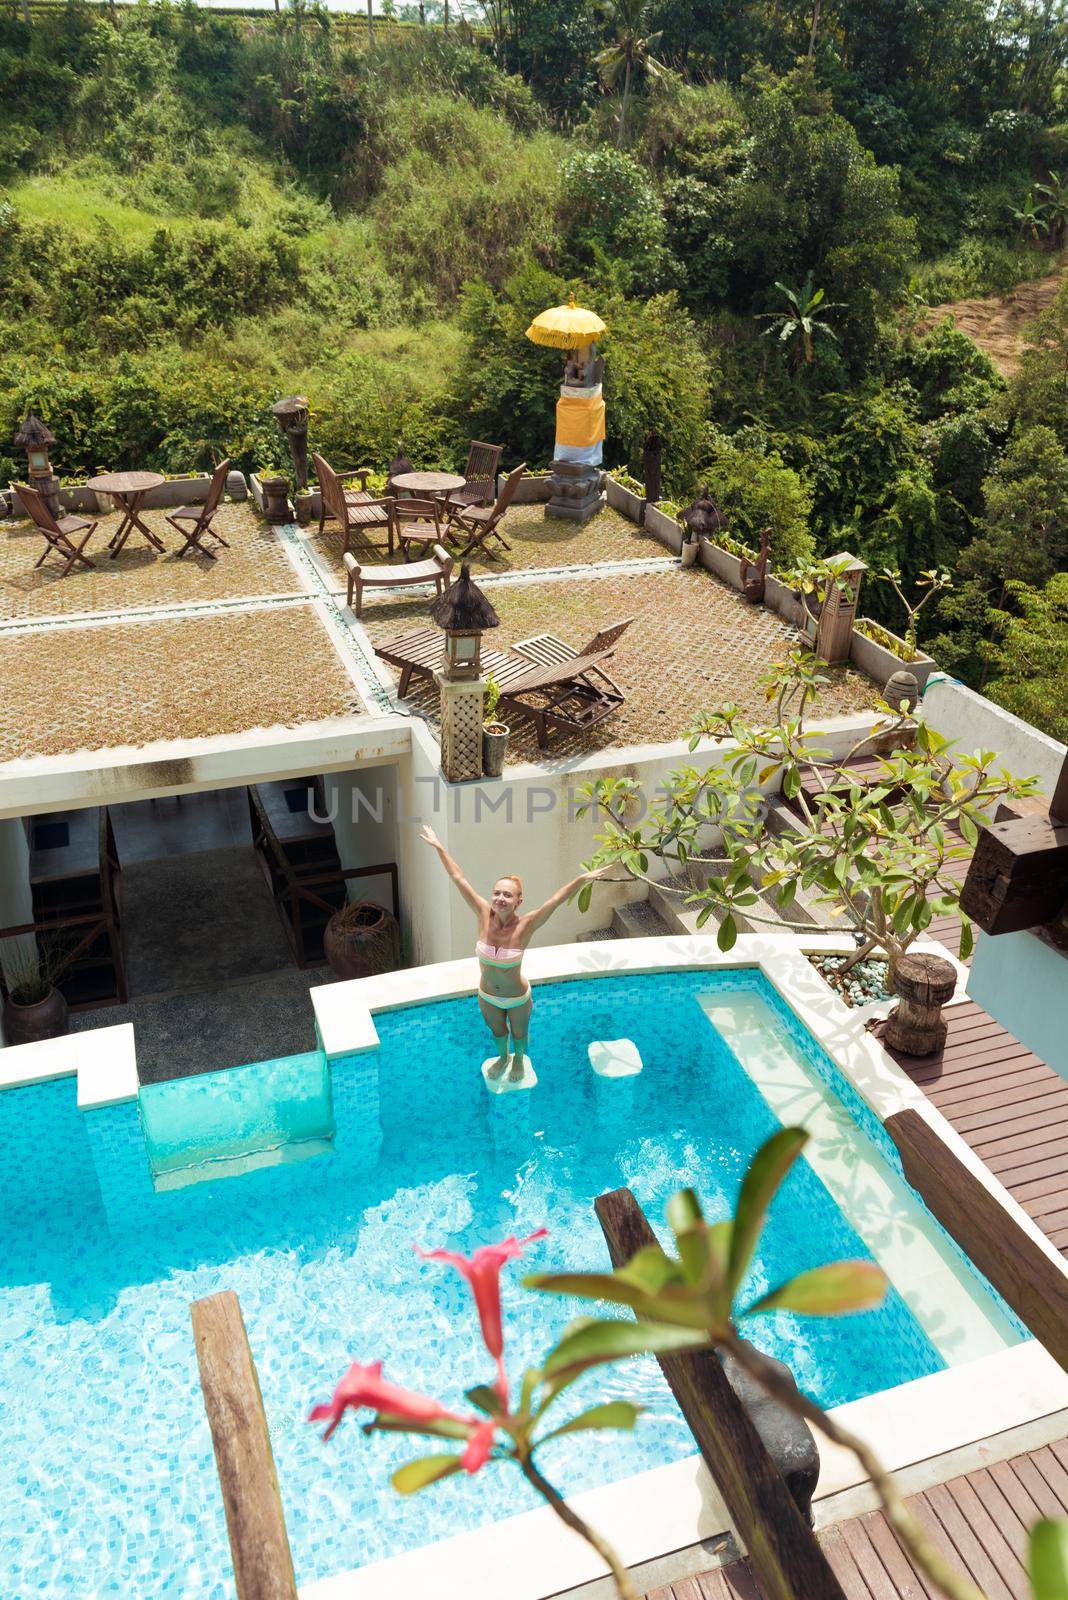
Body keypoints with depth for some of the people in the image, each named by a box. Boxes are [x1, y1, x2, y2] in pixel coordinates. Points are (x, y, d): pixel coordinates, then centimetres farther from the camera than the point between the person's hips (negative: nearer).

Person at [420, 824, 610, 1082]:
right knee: (497, 1032, 30)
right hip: (487, 997, 2)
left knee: (519, 1034, 27)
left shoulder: (525, 925, -31)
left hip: (517, 998, -2)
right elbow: (458, 879, -23)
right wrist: (439, 847, -20)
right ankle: (503, 1057, 62)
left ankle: (519, 1060, 59)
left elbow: (557, 899, -40)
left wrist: (582, 879, -51)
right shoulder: (484, 915, -25)